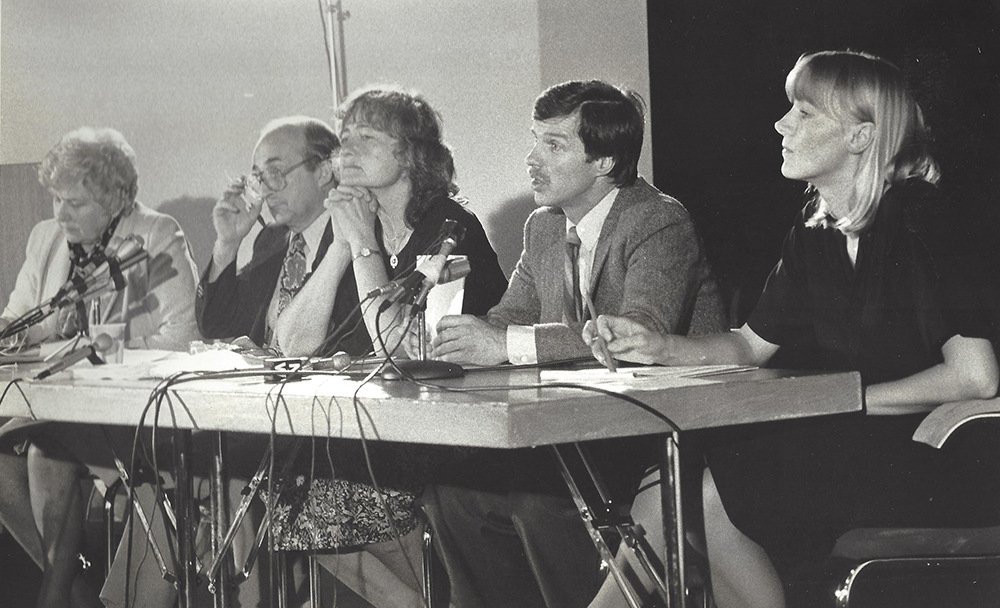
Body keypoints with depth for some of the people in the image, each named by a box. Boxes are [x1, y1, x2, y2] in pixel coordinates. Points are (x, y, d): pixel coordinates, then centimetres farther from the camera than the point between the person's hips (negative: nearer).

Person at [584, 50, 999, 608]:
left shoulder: (917, 220, -14)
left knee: (696, 497, -20)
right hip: (840, 450, 7)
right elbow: (752, 345, 16)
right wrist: (660, 348, -3)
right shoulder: (814, 232, 9)